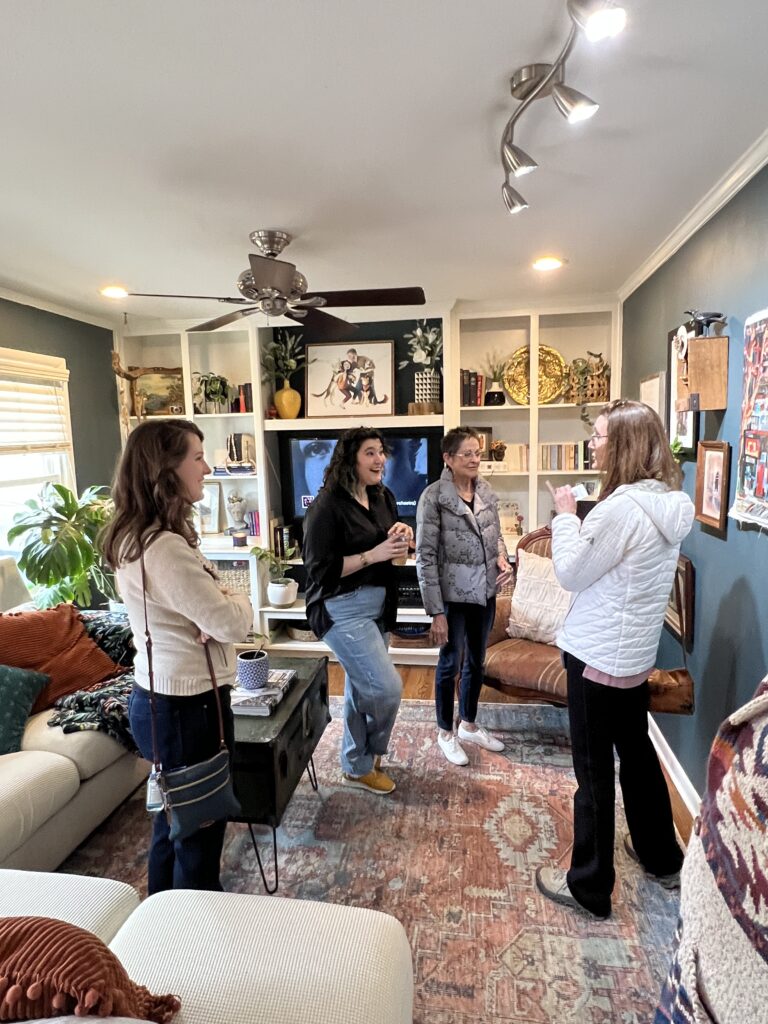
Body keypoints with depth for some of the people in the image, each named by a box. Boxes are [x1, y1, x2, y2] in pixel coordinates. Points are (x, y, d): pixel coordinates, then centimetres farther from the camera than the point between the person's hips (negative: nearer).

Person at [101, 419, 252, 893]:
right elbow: (233, 623, -25)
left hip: (159, 699, 10)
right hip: (188, 706, -10)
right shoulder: (164, 548, -27)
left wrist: (219, 606, -12)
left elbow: (199, 606, 10)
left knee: (174, 821, 27)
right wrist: (239, 601, -4)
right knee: (202, 831, 11)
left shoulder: (136, 537, 5)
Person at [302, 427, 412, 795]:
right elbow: (318, 569, -20)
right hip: (342, 610, -8)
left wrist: (401, 539, -7)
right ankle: (365, 762, 19)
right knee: (387, 688, -8)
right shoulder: (328, 505, -18)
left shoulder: (384, 497, 5)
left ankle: (356, 765, 38)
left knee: (362, 688, 19)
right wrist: (373, 554, -24)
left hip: (378, 606, 8)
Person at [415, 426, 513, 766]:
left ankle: (468, 725, 40)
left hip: (485, 592, 6)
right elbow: (425, 556, -17)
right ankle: (445, 732, 32)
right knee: (450, 664, 10)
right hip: (453, 595, -6)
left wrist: (503, 559, -6)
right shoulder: (433, 497, -16)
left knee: (476, 661, 19)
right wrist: (436, 612, -19)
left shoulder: (487, 493, 3)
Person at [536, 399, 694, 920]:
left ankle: (589, 886, 23)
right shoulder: (672, 503, 5)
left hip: (599, 656, -9)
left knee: (594, 769, 5)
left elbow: (571, 573, -15)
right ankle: (663, 857, 43)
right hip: (637, 653, 9)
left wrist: (566, 514, -6)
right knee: (637, 750, 24)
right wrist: (580, 522, 2)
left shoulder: (622, 507, -24)